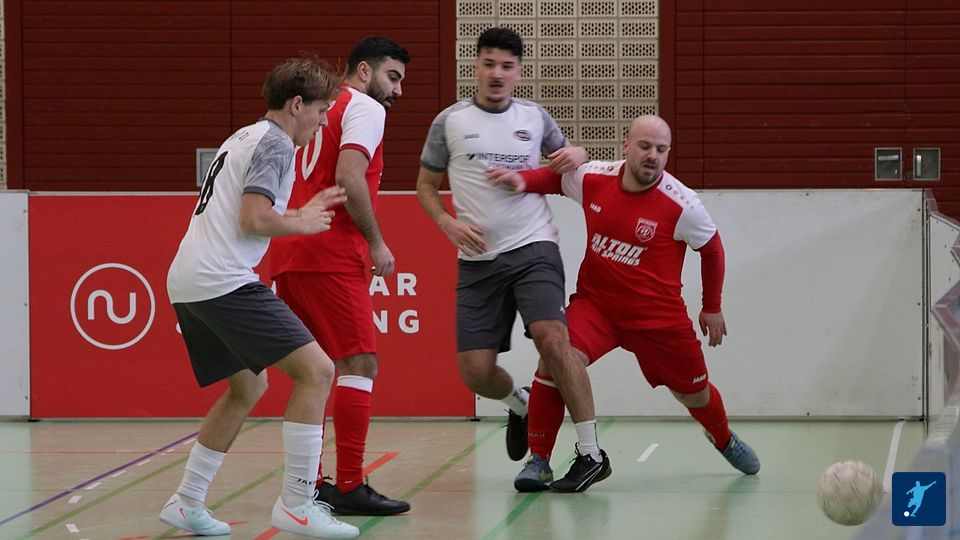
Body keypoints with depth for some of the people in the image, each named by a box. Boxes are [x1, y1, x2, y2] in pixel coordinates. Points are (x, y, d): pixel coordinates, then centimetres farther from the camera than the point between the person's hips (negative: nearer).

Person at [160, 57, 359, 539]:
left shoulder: (242, 139, 24)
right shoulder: (274, 143, -5)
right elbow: (254, 219, -17)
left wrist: (301, 213, 26)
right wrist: (302, 225, 0)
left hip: (186, 283, 10)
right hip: (223, 282, -10)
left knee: (247, 387, 24)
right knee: (315, 370, -12)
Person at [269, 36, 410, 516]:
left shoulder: (321, 110, 25)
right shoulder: (364, 108, -2)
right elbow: (349, 178, -17)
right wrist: (376, 242, -10)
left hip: (288, 253, 9)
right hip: (330, 254, -9)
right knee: (359, 363, -8)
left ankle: (308, 485, 14)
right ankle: (349, 488, -14)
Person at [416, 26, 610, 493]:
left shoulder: (535, 117, 9)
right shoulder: (450, 122, 6)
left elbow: (563, 162, 25)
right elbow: (426, 185, 14)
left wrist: (576, 154, 0)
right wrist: (448, 223, -5)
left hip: (533, 248, -1)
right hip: (477, 260, 1)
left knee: (552, 338, -24)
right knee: (475, 371, -4)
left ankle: (591, 454, -17)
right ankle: (520, 405, 32)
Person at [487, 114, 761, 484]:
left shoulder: (681, 205, -17)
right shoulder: (593, 178, -10)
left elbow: (711, 249, 0)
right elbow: (554, 177, 11)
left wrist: (712, 307, 9)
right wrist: (522, 180, -11)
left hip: (658, 315, -1)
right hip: (595, 304, 1)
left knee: (694, 394, 12)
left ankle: (723, 439, 49)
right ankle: (538, 459, -13)